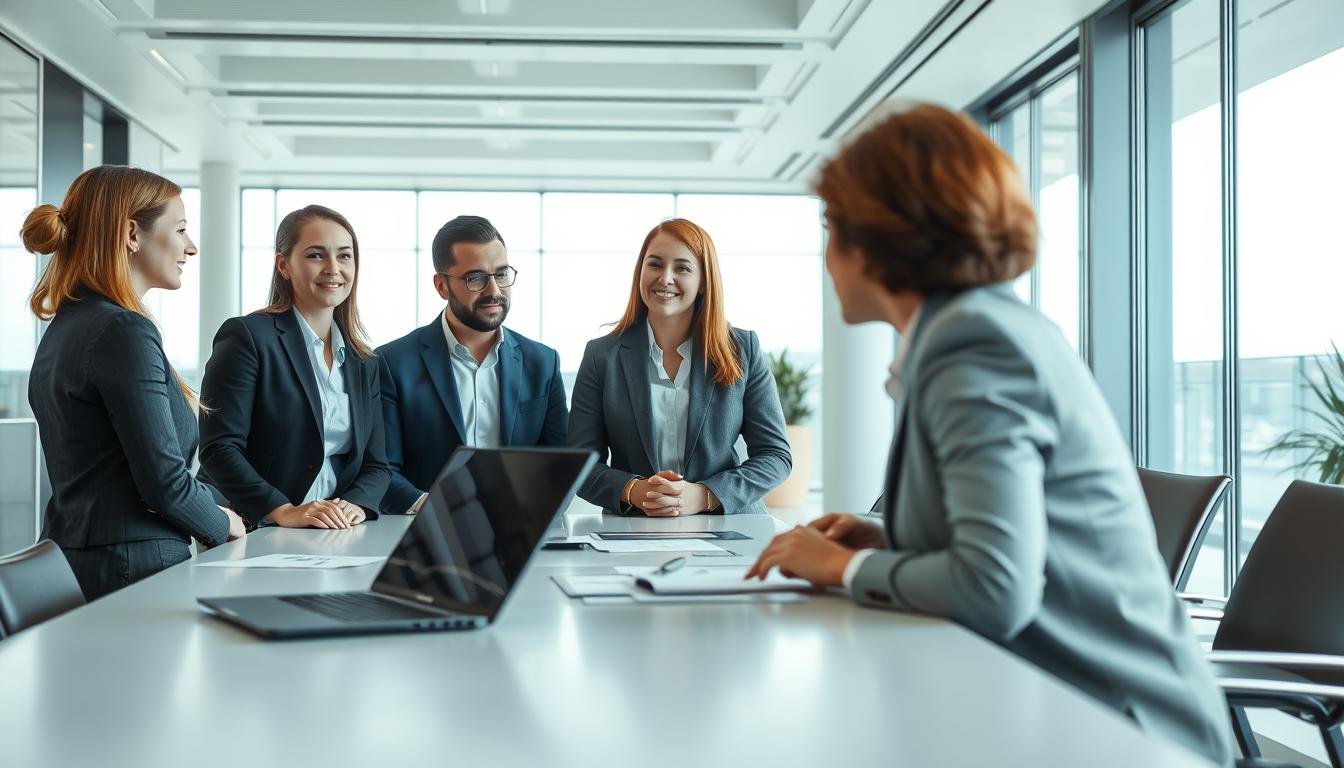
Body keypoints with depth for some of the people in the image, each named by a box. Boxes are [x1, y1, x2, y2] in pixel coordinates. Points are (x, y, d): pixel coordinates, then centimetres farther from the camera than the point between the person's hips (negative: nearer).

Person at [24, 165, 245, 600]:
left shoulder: (65, 328, 14)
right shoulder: (124, 332, -15)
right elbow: (165, 481, -18)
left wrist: (214, 506, 10)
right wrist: (222, 524, 1)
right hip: (131, 571, -9)